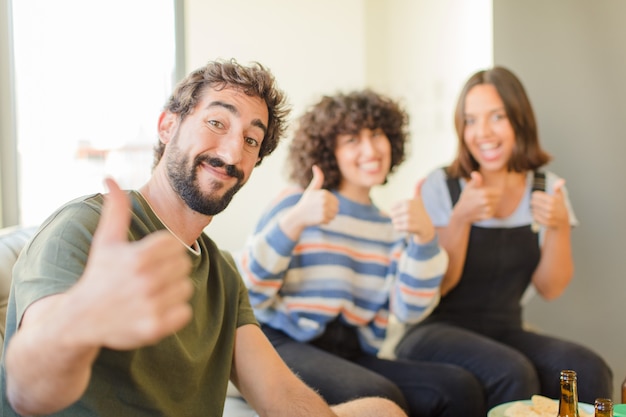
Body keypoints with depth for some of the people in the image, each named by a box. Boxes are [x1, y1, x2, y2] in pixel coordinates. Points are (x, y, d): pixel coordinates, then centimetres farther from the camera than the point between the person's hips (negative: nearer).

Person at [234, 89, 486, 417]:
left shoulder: (390, 227, 15)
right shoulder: (297, 201, -1)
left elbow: (409, 312, 3)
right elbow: (248, 295, -11)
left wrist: (425, 237, -9)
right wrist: (295, 221, -22)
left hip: (353, 354, 6)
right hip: (283, 346, -5)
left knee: (460, 387, -16)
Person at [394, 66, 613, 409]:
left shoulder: (546, 189, 5)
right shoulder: (441, 186, -5)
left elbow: (549, 289, 0)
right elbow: (434, 287, -11)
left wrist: (559, 225, -17)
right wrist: (461, 218, -25)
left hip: (506, 334, 3)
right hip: (438, 331, -3)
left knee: (589, 371, -24)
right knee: (512, 374, -31)